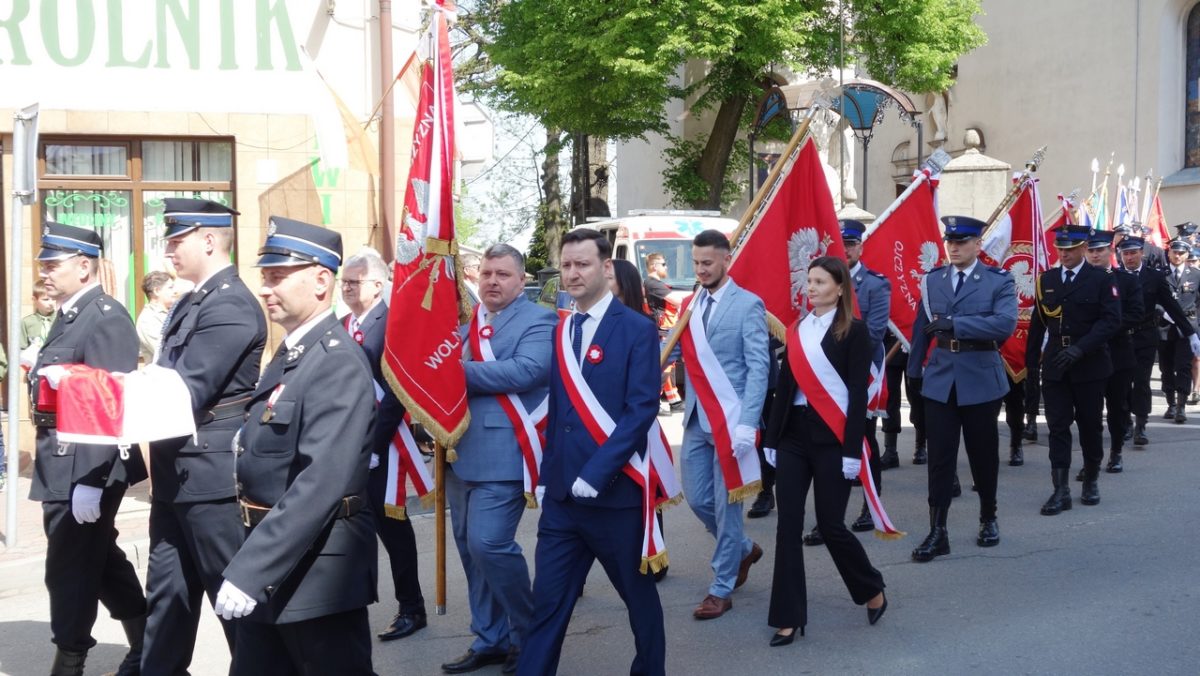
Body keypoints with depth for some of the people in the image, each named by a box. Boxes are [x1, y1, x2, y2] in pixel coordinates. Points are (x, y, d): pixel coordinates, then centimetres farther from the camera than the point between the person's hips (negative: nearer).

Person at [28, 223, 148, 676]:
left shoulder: (106, 319, -17)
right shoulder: (69, 316, 13)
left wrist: (90, 480, -25)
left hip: (86, 466, -10)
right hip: (65, 465, 10)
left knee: (69, 569, -2)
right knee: (99, 558, 18)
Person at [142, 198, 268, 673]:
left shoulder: (230, 305, -17)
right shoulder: (190, 303, 15)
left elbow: (188, 392, -22)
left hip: (211, 476, -10)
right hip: (178, 475, 10)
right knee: (167, 594, 16)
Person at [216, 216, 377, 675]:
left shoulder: (337, 363, -20)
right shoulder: (290, 354, 12)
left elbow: (320, 484, -29)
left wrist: (248, 570, -30)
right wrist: (249, 564, 16)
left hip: (316, 572, -9)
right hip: (267, 566, 9)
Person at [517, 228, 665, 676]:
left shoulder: (636, 329, -7)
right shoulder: (560, 332, 11)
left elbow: (642, 408, -15)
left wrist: (596, 473, -20)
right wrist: (547, 474, 8)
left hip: (615, 490, -4)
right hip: (561, 494, 5)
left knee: (638, 594, 13)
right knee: (548, 601, 4)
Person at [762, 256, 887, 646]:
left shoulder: (854, 331, -4)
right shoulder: (797, 330, 11)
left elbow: (858, 393, -9)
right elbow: (785, 386, 13)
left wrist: (852, 449, -14)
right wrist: (772, 438, 10)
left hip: (831, 437, -5)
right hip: (794, 434, 5)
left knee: (830, 525, 0)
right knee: (788, 526, 2)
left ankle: (872, 591, 25)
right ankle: (788, 617, 7)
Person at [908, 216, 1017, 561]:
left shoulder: (999, 281, -4)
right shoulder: (932, 280, 7)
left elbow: (1005, 323, -20)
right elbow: (921, 329, 12)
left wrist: (953, 322, -22)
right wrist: (914, 371, 11)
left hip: (982, 379, -2)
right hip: (940, 379, 2)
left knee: (983, 454, 11)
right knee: (939, 456, -2)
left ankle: (988, 519, 30)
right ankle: (937, 532, 0)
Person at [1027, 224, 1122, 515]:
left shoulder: (1101, 279, -3)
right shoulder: (1046, 279, 8)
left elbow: (1111, 320, -12)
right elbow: (1038, 322, 11)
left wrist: (1080, 349, -22)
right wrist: (1031, 361, 7)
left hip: (1089, 365, -2)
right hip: (1054, 365, 2)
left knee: (1090, 425, 9)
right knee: (1057, 426, -3)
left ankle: (1091, 481, 26)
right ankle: (1061, 490, -3)